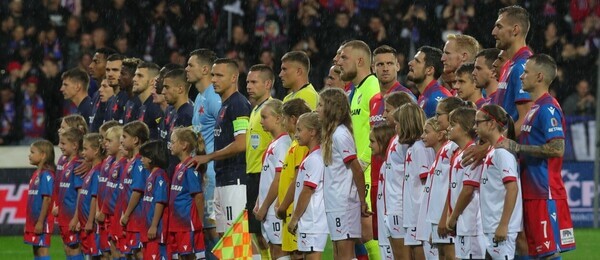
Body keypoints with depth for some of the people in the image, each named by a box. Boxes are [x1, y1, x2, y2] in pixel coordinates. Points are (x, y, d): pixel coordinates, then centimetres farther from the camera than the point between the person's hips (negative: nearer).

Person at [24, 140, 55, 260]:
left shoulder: (46, 175, -15)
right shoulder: (36, 174, 13)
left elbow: (47, 199, -19)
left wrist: (40, 222, -21)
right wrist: (29, 223, 18)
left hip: (42, 222, -9)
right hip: (33, 221, 9)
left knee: (42, 250, -8)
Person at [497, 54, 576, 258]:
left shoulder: (548, 109, -13)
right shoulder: (535, 108, 18)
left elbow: (557, 149, -22)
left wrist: (516, 147, -18)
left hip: (545, 194, -10)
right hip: (532, 192, 10)